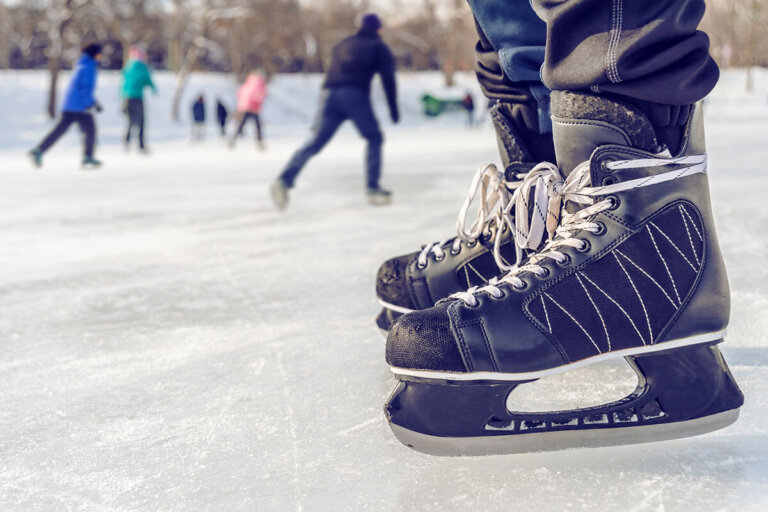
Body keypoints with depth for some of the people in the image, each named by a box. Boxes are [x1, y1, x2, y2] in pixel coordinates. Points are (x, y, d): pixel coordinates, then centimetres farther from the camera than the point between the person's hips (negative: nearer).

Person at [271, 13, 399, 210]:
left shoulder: (342, 45, 29)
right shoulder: (378, 46, 15)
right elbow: (388, 78, 5)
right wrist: (393, 108, 6)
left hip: (330, 94, 4)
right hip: (356, 95, -4)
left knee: (314, 143, 0)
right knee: (374, 138, 11)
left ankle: (285, 180, -15)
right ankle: (372, 188, 3)